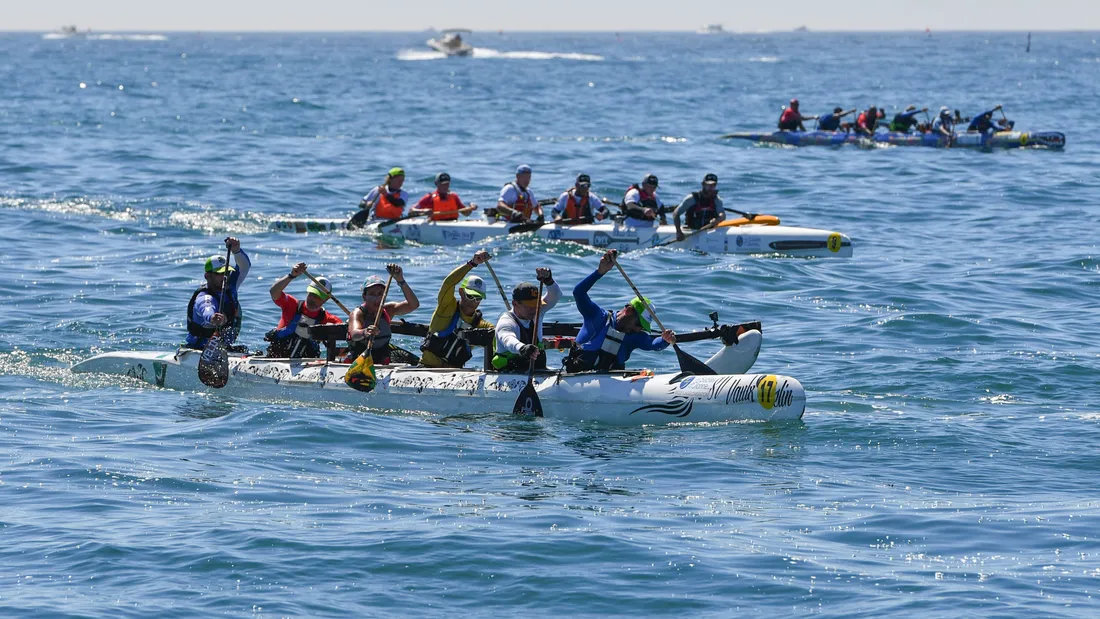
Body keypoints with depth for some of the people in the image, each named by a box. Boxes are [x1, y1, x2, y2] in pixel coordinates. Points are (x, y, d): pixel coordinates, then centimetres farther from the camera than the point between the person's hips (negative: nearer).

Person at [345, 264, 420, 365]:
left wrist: (401, 281, -25)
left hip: (382, 364, 4)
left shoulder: (387, 310, 2)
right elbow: (354, 335, -35)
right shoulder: (358, 313, -12)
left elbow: (414, 305, -13)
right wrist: (365, 333, -59)